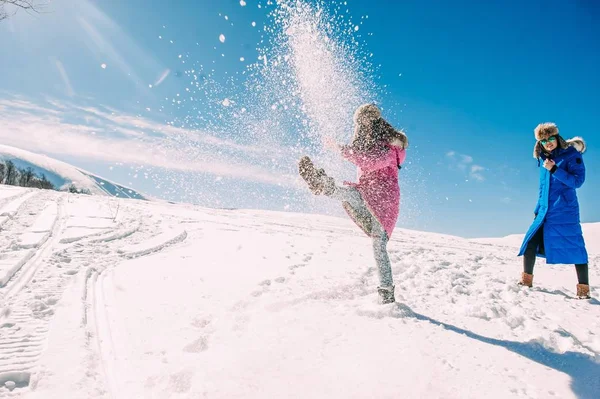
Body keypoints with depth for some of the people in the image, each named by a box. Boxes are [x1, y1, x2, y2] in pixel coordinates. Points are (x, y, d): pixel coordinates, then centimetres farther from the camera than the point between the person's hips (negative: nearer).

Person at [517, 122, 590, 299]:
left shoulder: (571, 154, -3)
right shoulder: (544, 159, 14)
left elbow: (577, 181, -13)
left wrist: (554, 169, -21)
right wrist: (538, 209, 20)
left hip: (565, 211, -6)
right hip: (545, 211, 6)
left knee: (575, 246, -6)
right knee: (530, 243, 0)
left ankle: (583, 289, 2)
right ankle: (526, 280, 12)